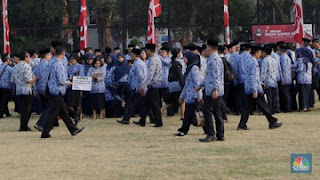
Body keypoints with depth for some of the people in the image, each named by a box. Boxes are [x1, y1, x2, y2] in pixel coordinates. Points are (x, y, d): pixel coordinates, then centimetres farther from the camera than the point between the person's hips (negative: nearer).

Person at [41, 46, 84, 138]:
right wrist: (67, 83, -3)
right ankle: (45, 133, 0)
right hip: (57, 92, -10)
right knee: (53, 113, -3)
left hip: (54, 91, 10)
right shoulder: (58, 64, -19)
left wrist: (65, 81, 19)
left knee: (64, 111, 14)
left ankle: (73, 129, 21)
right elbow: (60, 80, -22)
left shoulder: (53, 62, 10)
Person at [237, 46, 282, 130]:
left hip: (247, 89, 9)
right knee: (263, 106, 0)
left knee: (247, 107, 6)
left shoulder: (248, 61, 13)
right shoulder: (254, 62, -15)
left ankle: (242, 125, 0)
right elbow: (253, 77, -20)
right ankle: (273, 123, 8)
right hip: (256, 89, -9)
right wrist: (254, 91, -21)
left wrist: (260, 82, 30)